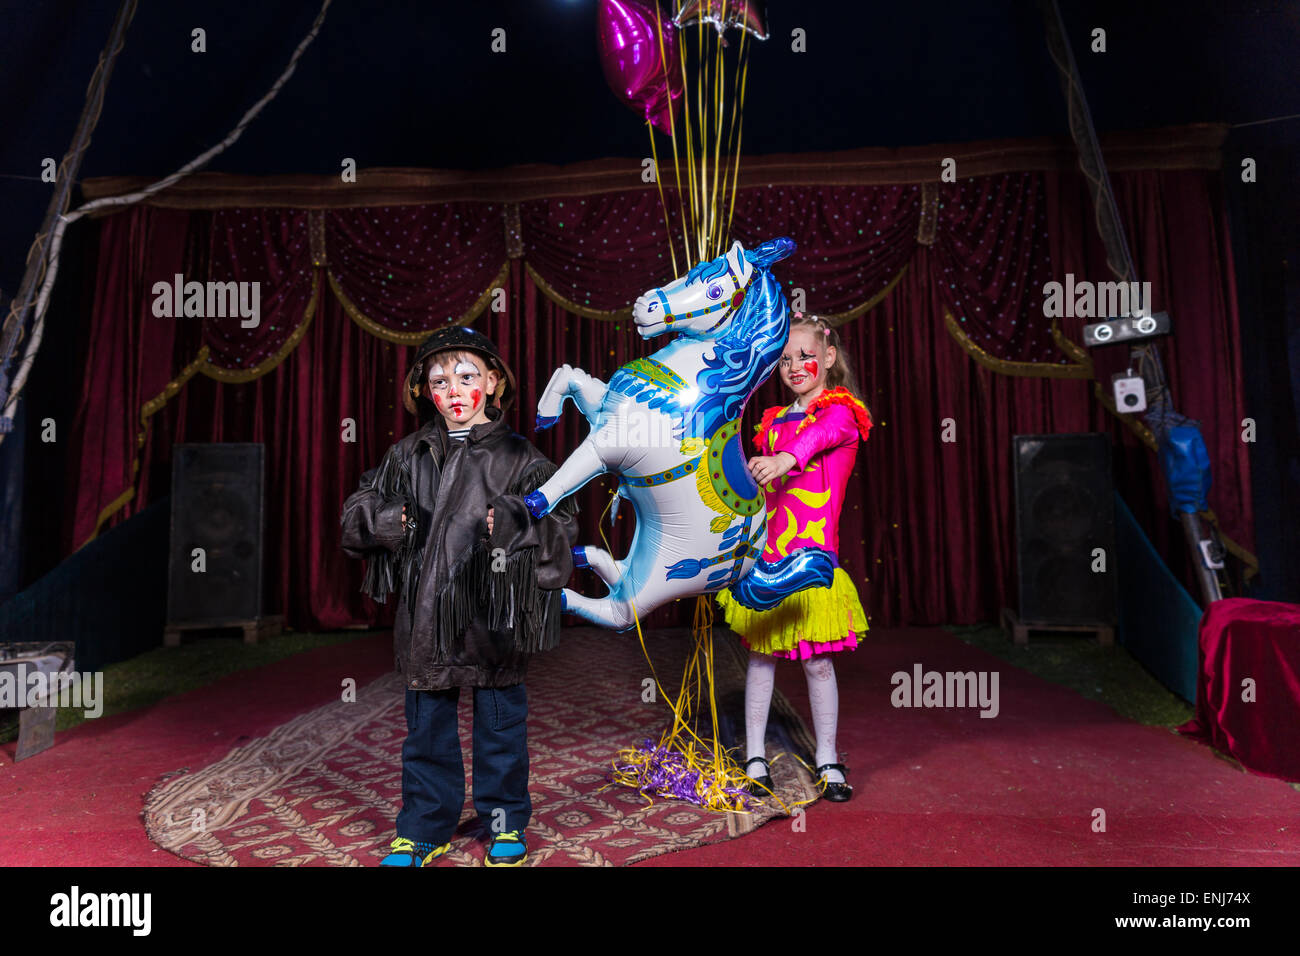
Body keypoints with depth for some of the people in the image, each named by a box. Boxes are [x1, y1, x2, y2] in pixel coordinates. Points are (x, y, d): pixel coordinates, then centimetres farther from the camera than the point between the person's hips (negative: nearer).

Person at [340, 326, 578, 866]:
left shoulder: (517, 457, -2)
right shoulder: (408, 456, 6)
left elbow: (562, 525, -5)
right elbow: (356, 514, 12)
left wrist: (513, 524, -21)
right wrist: (389, 520, -7)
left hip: (492, 614, -2)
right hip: (425, 614, 3)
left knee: (500, 721, 12)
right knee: (427, 726, 14)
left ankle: (505, 822, 31)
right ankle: (425, 827, 31)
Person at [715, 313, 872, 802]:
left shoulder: (840, 411, -2)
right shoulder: (773, 421, 14)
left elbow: (820, 435, -27)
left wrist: (784, 459, -45)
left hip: (812, 557, -4)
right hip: (765, 556, 4)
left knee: (817, 661, 4)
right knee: (760, 656, 8)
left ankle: (828, 761, 23)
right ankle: (756, 758, 21)